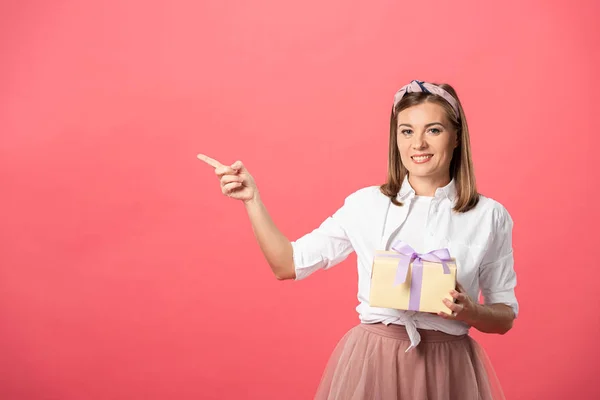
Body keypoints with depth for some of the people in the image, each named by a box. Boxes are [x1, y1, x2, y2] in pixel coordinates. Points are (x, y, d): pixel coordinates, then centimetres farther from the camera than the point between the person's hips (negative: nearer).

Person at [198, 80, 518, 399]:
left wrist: (469, 312, -16)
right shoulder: (365, 204, -1)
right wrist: (252, 199, -6)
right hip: (371, 362, 0)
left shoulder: (490, 217, -2)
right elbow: (287, 264, 2)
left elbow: (505, 317, 4)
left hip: (448, 369, 0)